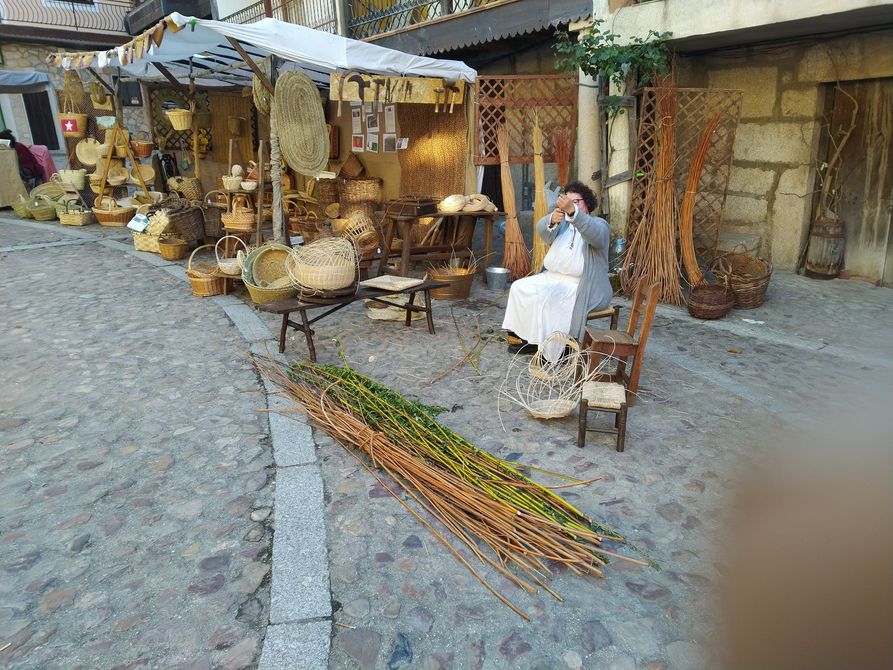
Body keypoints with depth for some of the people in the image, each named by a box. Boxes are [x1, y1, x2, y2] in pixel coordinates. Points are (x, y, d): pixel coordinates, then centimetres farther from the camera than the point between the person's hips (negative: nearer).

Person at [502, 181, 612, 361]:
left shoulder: (600, 224, -2)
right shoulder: (562, 223, 14)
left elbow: (594, 234, -30)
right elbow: (542, 229, -10)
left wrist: (572, 211, -46)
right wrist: (552, 219, -36)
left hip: (583, 287, -7)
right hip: (553, 277, 7)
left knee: (546, 298, -29)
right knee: (519, 287, -5)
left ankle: (551, 349, -17)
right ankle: (530, 339, 0)